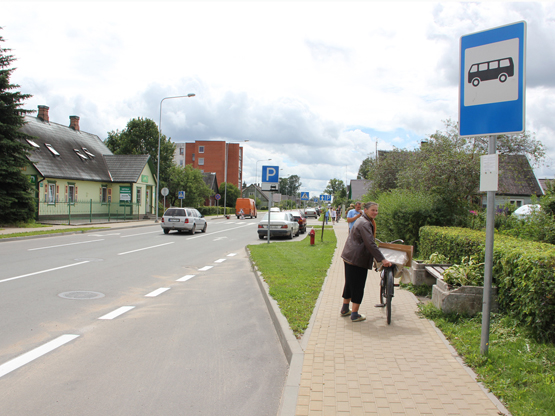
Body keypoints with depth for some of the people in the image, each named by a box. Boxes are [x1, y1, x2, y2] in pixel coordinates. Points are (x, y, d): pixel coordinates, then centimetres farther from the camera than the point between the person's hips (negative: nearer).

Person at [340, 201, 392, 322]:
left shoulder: (366, 222, 17)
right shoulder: (364, 224, -18)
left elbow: (369, 241, 30)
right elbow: (370, 244, -26)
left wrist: (377, 258, 38)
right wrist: (382, 259, -26)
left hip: (350, 257, 11)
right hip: (357, 260, -11)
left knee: (350, 284, 19)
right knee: (358, 286, -1)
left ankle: (345, 309, 31)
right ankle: (355, 315, 6)